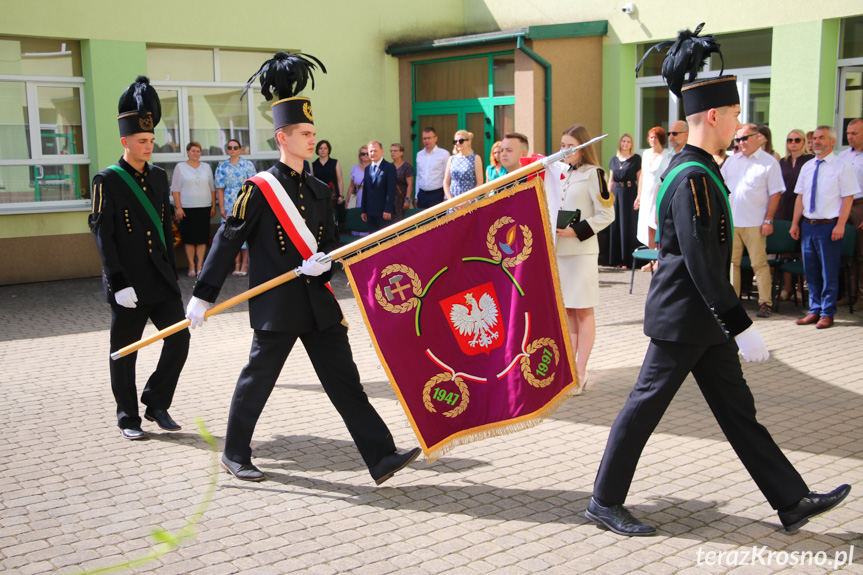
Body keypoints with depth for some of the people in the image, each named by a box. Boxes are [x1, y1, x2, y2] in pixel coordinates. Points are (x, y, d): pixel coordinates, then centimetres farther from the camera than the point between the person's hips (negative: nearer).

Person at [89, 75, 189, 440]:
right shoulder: (107, 181, -8)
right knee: (124, 353, 6)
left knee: (179, 339, 1)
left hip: (162, 281, 5)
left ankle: (156, 405, 18)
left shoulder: (159, 177, 9)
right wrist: (118, 283, -17)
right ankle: (128, 419, 20)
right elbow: (103, 236, -12)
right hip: (129, 284, -5)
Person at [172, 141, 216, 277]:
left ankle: (200, 265, 4)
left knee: (202, 238, 0)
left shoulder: (206, 167, 13)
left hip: (204, 208, 2)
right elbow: (175, 189, 1)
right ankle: (191, 266, 4)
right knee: (189, 238, -2)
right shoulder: (180, 167, 4)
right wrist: (178, 207, -7)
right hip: (187, 208, -2)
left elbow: (212, 188, 16)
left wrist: (213, 206, 9)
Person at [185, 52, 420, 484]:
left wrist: (323, 263, -9)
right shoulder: (259, 188, -7)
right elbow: (227, 242, -6)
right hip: (277, 306, -5)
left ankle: (381, 459, 3)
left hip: (318, 303, 5)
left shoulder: (319, 191, 12)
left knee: (344, 380, 3)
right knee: (258, 380, 7)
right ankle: (235, 455, 27)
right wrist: (203, 296, -6)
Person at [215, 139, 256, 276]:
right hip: (229, 205, 2)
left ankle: (244, 264, -1)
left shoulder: (248, 165, 4)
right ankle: (237, 264, 6)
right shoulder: (221, 167, 9)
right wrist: (221, 207, -1)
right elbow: (220, 188, 7)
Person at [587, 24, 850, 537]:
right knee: (646, 405, 1)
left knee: (738, 408, 14)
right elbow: (702, 262, -24)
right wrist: (741, 326, -22)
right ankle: (605, 502, 15)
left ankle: (793, 501, 22)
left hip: (701, 318, 10)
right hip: (683, 318, -10)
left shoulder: (694, 168, 12)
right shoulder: (693, 178, -20)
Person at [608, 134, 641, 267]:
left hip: (630, 193, -5)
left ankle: (627, 259, 0)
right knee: (616, 225, 4)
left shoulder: (636, 158, 0)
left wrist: (639, 197, -13)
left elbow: (640, 179, -4)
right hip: (617, 193, 5)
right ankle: (617, 259, 10)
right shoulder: (614, 160, 14)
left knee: (628, 225, -4)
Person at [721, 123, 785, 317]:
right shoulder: (732, 161, 13)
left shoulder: (769, 162, -1)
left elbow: (775, 193, -4)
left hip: (755, 223, -5)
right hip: (731, 220, 5)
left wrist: (768, 220, -10)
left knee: (759, 263, -2)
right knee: (731, 261, 8)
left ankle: (765, 303, 5)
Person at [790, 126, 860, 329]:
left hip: (829, 226, -5)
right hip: (807, 226, 5)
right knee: (811, 271, 11)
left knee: (829, 272, 1)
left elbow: (848, 198, -8)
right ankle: (814, 310, 22)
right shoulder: (807, 167, 12)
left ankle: (827, 314, 10)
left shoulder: (842, 166, -4)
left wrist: (840, 225, -16)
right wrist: (795, 223, 10)